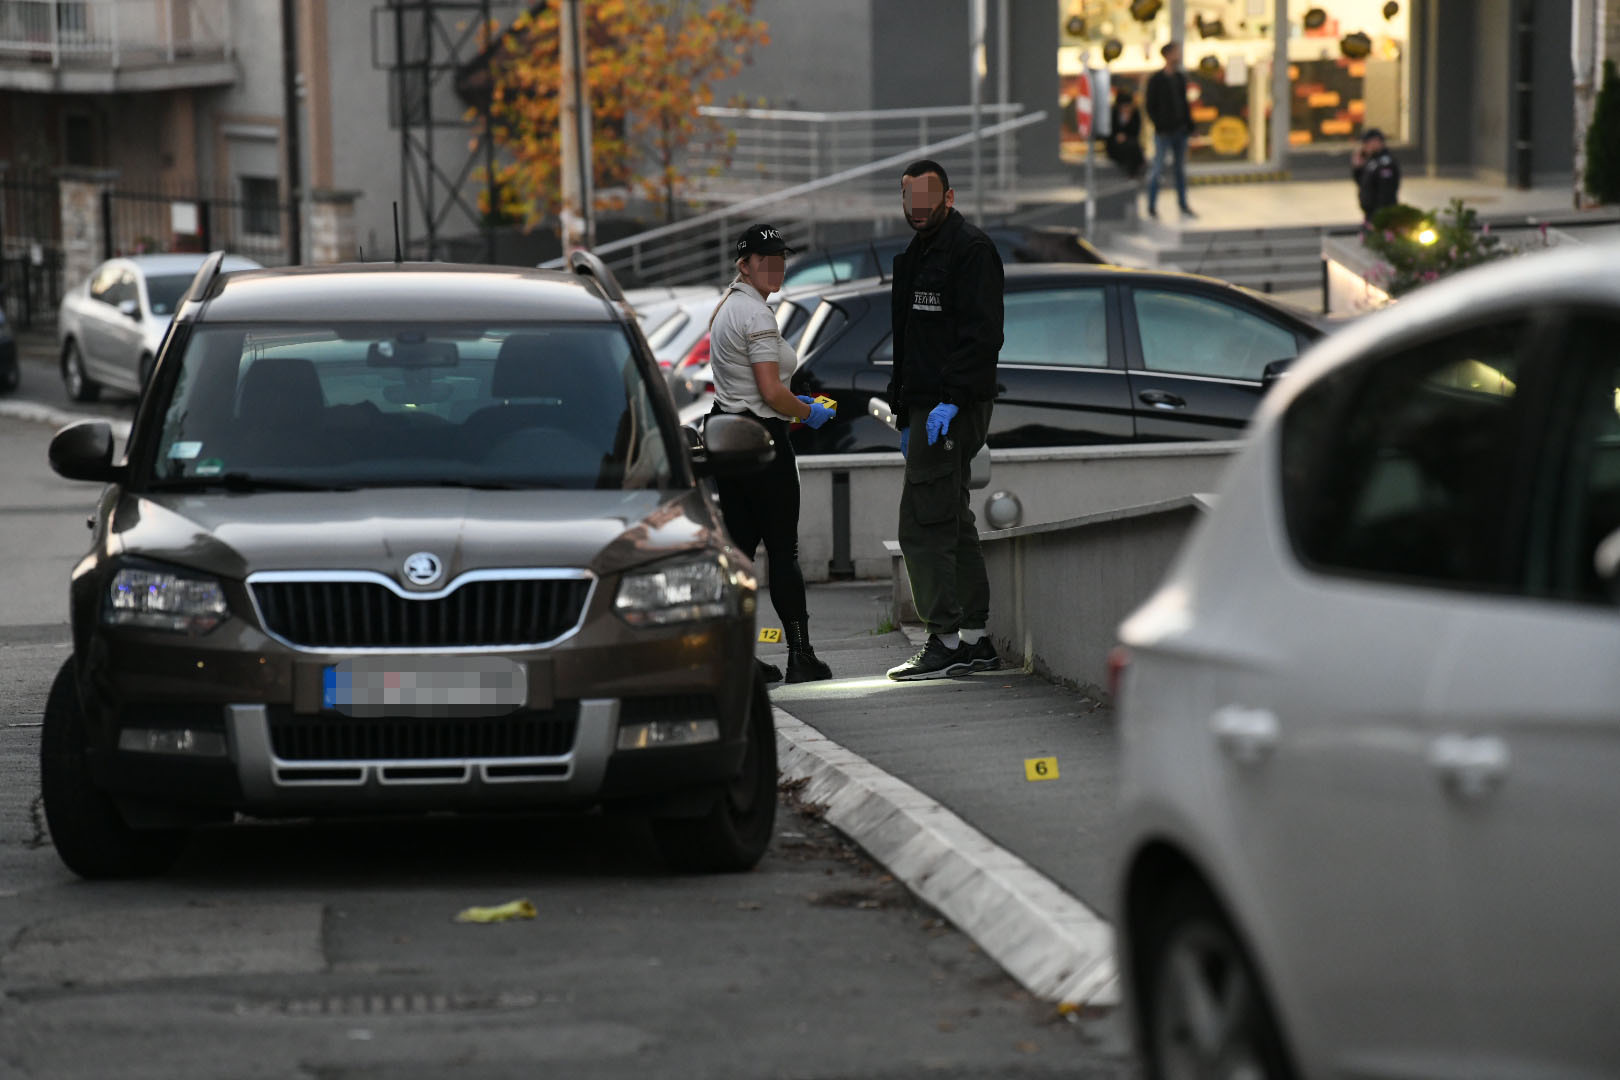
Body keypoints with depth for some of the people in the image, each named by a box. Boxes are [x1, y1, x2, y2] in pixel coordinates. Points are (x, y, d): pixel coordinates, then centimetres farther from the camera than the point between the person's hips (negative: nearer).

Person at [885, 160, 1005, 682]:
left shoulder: (971, 251, -10)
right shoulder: (914, 256, 20)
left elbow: (981, 334, -19)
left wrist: (951, 399, -26)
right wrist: (905, 414, 22)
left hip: (953, 409, -10)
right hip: (926, 407, 10)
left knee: (923, 523, -12)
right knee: (952, 523, 11)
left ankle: (945, 641, -10)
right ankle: (974, 639, 15)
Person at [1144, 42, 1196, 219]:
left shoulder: (1181, 78, 9)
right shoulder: (1156, 80, -8)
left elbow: (1184, 103, 15)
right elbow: (1150, 106, -8)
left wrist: (1188, 125, 7)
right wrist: (1159, 126, -16)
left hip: (1180, 131, 6)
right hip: (1164, 133, -6)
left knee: (1181, 169, 11)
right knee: (1157, 169, -2)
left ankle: (1183, 206, 18)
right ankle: (1152, 207, 5)